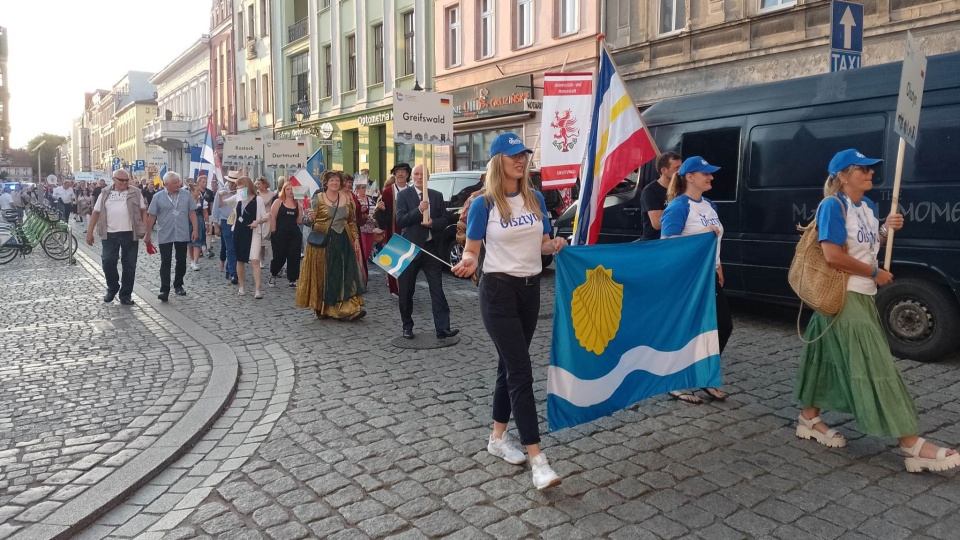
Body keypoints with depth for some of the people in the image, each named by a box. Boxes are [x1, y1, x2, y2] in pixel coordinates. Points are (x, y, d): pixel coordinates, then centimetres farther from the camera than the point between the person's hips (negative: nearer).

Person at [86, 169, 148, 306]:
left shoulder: (135, 193, 6)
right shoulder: (105, 193, 9)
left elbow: (143, 211, 5)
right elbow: (96, 212, 9)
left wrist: (144, 228, -7)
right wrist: (89, 232, 6)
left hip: (130, 234, -1)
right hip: (110, 234, 1)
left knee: (129, 265, 3)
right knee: (107, 262, 1)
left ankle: (125, 295, 14)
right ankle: (112, 289, 24)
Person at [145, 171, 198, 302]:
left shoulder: (186, 194, 2)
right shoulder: (158, 197, -3)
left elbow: (192, 213, 4)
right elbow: (151, 216, 0)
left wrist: (195, 229, -2)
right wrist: (147, 234, 2)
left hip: (182, 235, 2)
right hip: (165, 236, -2)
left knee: (181, 261, 10)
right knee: (165, 263, -1)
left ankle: (178, 285, 25)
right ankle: (164, 290, -1)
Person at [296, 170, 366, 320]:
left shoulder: (347, 200, 9)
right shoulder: (318, 199, -2)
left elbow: (352, 222, 14)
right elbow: (309, 222, -3)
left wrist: (356, 238, 5)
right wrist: (310, 218, -25)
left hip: (343, 241, 3)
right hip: (323, 241, -3)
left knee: (346, 273, -2)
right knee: (324, 274, 2)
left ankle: (348, 308, -1)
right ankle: (321, 308, 13)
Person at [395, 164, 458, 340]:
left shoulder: (437, 196, 9)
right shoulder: (404, 195, 0)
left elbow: (444, 220, 5)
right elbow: (400, 221, -11)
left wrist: (432, 223, -15)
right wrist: (419, 210, -24)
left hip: (431, 247, 2)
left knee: (437, 289, -4)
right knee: (406, 290, 8)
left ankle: (443, 328, -5)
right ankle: (407, 326, 23)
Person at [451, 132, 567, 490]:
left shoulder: (536, 199, 7)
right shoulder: (484, 205, -9)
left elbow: (542, 243, 14)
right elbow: (471, 250, -4)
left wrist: (555, 246, -9)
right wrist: (468, 263, -27)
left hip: (530, 288, 6)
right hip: (498, 290, -6)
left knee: (509, 366, 14)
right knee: (521, 372, -10)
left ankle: (497, 438, 30)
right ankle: (537, 460, -7)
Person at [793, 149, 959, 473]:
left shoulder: (868, 206, 12)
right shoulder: (833, 205, -15)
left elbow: (869, 247, 20)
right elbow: (833, 256, -23)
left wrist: (887, 230, 0)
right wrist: (875, 273, -12)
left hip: (864, 296, 9)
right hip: (842, 297, -9)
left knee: (829, 359, 15)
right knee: (874, 366, -8)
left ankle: (809, 419, 27)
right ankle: (912, 445, -5)